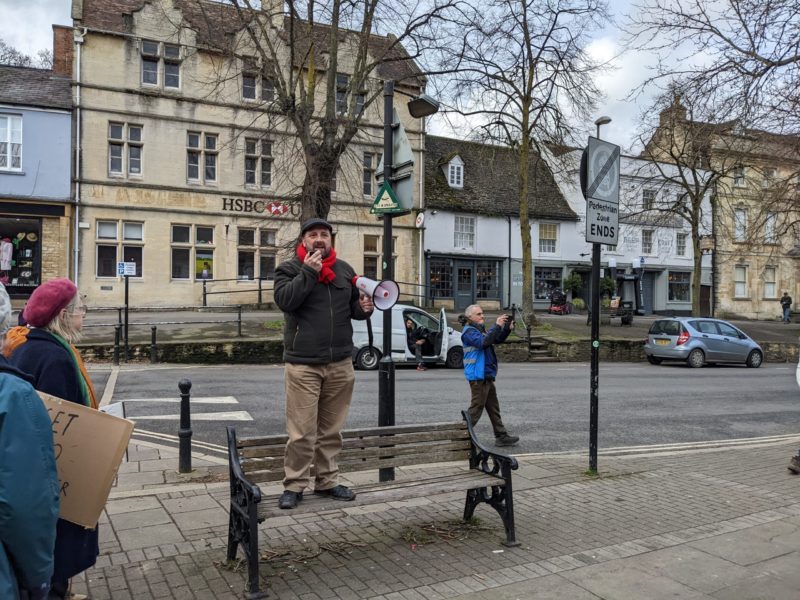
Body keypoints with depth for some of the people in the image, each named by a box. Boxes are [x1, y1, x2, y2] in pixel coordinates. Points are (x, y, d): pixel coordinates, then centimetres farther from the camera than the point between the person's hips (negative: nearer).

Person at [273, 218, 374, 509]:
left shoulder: (344, 269, 13)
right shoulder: (289, 268, 1)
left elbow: (353, 307, 21)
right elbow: (284, 300, -16)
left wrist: (363, 307, -1)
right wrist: (308, 272, -17)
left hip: (340, 362, 5)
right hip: (303, 363, -4)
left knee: (331, 429, 13)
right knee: (302, 431, -3)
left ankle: (327, 480, 25)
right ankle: (294, 485, 11)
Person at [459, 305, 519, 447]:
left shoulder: (480, 329, 17)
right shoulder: (469, 331, -12)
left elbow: (497, 340, 17)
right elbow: (483, 342, -28)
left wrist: (507, 329, 0)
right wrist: (497, 326, -28)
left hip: (487, 375, 10)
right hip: (478, 376, -10)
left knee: (494, 408, 14)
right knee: (476, 408, -5)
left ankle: (501, 436, 21)